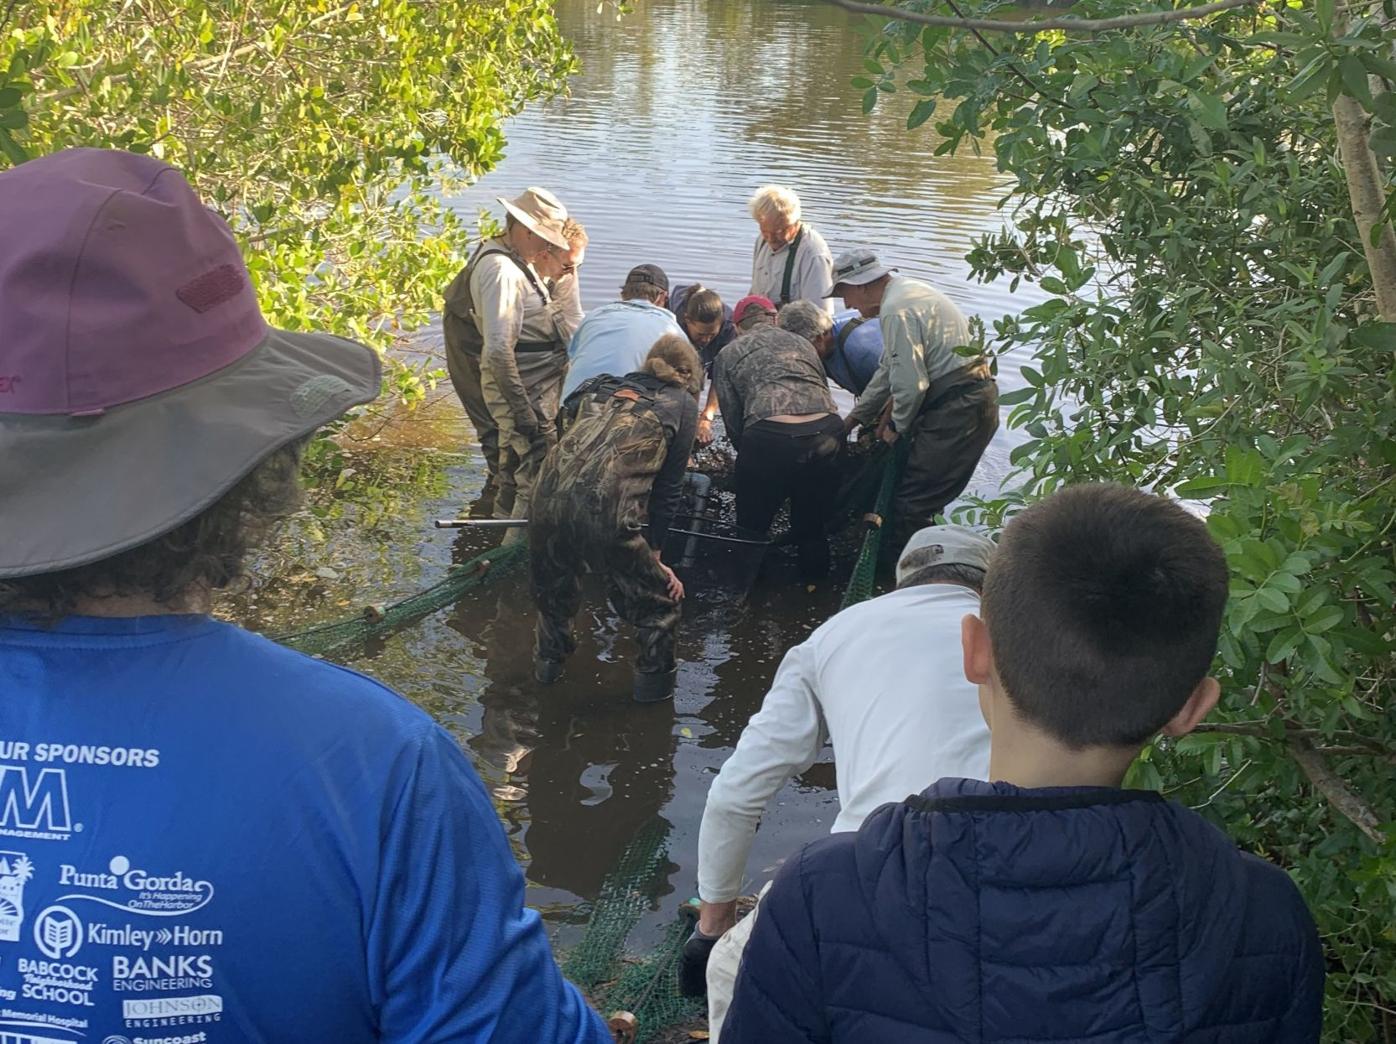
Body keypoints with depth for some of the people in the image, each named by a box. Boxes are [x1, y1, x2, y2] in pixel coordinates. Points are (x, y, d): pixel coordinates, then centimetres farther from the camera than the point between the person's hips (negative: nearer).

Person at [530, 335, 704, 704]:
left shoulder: (603, 386, 27)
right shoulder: (681, 404, 15)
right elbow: (667, 488, 12)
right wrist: (653, 555, 18)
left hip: (550, 496, 5)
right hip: (606, 510, -5)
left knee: (554, 589, 33)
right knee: (659, 602, 20)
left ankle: (547, 661, 50)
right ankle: (655, 682, 32)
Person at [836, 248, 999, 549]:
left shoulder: (896, 310, -16)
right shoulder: (905, 291, 17)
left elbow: (911, 382, -21)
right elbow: (890, 367, 25)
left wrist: (897, 425, -2)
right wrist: (854, 417, 29)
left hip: (957, 408, -10)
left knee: (911, 505, -9)